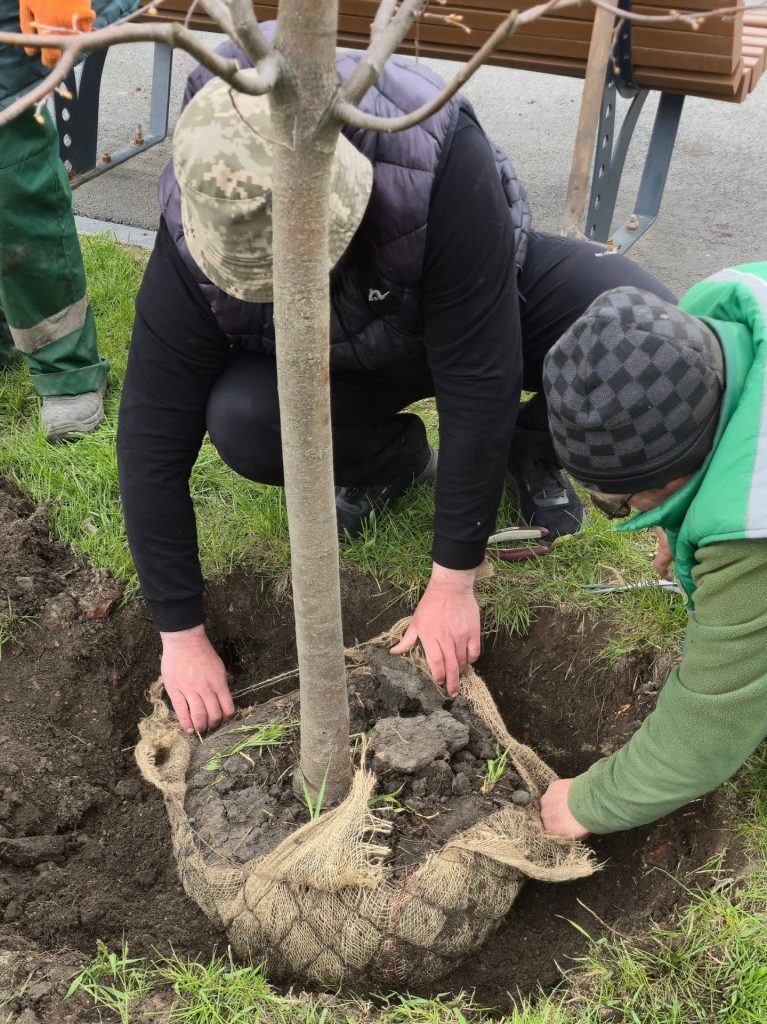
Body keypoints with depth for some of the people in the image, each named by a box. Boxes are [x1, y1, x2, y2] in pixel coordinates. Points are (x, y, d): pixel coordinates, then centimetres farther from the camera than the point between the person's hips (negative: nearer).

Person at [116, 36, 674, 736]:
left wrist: (452, 584, -30)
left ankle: (531, 446, 4)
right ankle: (395, 458, 4)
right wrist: (183, 636, -21)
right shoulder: (192, 240, -30)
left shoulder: (435, 153, -39)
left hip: (492, 304, -1)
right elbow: (155, 437, -23)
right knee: (241, 423, -29)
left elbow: (478, 378, -35)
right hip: (345, 363, 2)